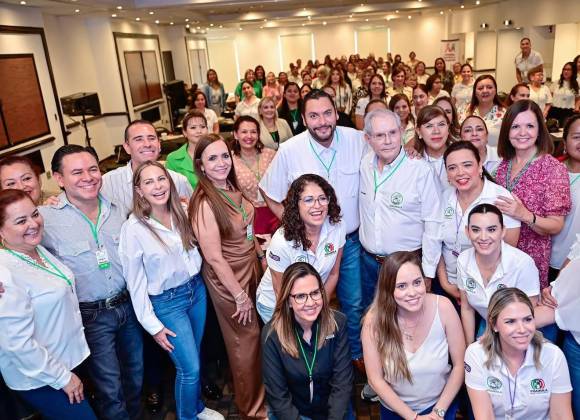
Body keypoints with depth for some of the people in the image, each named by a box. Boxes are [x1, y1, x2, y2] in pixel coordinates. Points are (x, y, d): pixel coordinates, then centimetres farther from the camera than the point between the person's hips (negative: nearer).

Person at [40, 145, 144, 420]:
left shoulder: (116, 210, -1)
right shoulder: (45, 219, -16)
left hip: (128, 304, 5)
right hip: (91, 315, -4)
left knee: (135, 374, 23)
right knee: (111, 390, 8)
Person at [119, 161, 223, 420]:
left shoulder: (180, 213, -3)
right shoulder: (134, 228, -18)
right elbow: (135, 282, -12)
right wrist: (153, 325, -10)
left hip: (196, 289, 5)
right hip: (167, 302, -5)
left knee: (193, 357, 19)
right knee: (189, 368, 1)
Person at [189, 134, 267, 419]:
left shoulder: (232, 188, -4)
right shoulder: (205, 203, -26)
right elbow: (214, 257, -24)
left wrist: (262, 255, 15)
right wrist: (240, 296, -18)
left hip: (251, 266, 7)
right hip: (228, 277, -7)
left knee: (258, 333, 22)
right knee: (246, 341, 11)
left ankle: (261, 390, 48)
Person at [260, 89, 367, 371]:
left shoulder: (358, 140, -12)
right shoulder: (290, 150, -14)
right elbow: (270, 192, 0)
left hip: (350, 240, 1)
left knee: (353, 304, 17)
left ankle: (356, 354, 42)